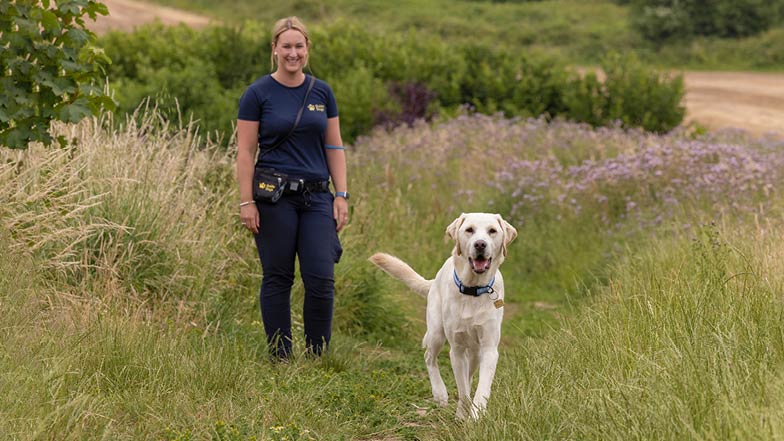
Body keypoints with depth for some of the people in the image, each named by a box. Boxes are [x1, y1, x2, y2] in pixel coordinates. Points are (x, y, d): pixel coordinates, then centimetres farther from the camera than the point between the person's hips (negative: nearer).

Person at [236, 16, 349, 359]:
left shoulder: (322, 92, 9)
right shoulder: (258, 94, -2)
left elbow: (334, 147, 11)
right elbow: (245, 151, -4)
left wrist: (341, 195, 3)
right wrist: (246, 202, -10)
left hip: (316, 196, 3)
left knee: (321, 279, -4)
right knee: (277, 279, 4)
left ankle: (318, 358, 8)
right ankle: (280, 359, 13)